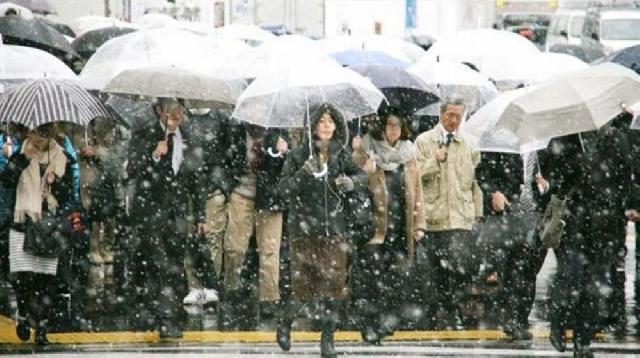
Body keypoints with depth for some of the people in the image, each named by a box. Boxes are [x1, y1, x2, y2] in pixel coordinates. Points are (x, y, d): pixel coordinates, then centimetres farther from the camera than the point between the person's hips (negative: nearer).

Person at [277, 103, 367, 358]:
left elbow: (362, 176, 3)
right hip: (304, 228, -2)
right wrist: (303, 173, -23)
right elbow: (284, 188, -6)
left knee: (333, 285, -4)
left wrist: (351, 181, -19)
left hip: (334, 228, 2)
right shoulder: (299, 156, -1)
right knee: (302, 284, -3)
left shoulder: (341, 155, 7)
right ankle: (285, 322, 26)